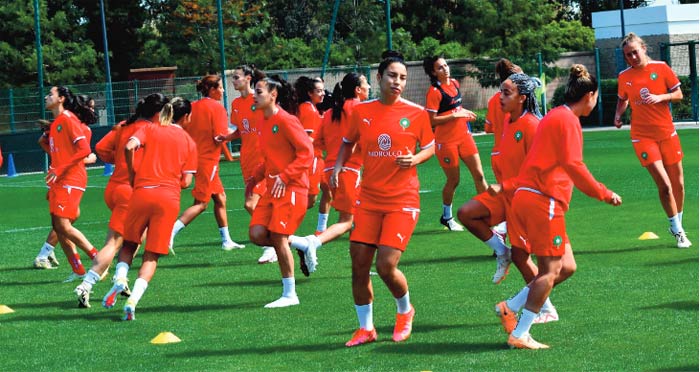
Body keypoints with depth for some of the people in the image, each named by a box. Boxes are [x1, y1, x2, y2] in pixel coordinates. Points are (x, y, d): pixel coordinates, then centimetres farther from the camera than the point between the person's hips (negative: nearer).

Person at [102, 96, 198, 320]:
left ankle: (120, 279, -9)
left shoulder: (150, 129, 10)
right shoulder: (189, 142, 12)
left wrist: (132, 174, 4)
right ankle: (133, 300, -13)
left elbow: (129, 147, -10)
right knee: (152, 256, 5)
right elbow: (186, 182, 7)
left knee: (129, 244, 19)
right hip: (170, 198, 0)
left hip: (143, 191, 0)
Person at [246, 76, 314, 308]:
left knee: (278, 237, -8)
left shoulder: (285, 121, -14)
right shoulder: (264, 121, 13)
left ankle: (290, 295, 3)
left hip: (291, 188, -8)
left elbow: (307, 153, -17)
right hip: (272, 188, 8)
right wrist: (255, 178, 13)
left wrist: (284, 176, -22)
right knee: (257, 234, -4)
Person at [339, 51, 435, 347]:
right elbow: (348, 142, 17)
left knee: (386, 265, -12)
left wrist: (414, 159, -13)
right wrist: (338, 166, 0)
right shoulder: (361, 111, 2)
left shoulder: (416, 113, -5)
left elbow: (430, 147, 8)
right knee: (359, 265, 1)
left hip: (403, 200, -3)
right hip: (369, 198, 3)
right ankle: (366, 328, 19)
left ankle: (405, 311, 19)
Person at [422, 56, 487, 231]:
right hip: (446, 141, -6)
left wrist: (464, 113, 5)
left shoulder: (455, 83, 6)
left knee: (479, 175, 2)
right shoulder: (434, 91, -15)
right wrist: (455, 115, -21)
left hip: (463, 135, 6)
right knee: (453, 180, 3)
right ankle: (447, 217, 24)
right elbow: (431, 120, -18)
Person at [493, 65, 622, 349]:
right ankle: (520, 335, -5)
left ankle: (510, 307, 10)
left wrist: (506, 187, 25)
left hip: (528, 196, 10)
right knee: (551, 269, -6)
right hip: (543, 200, -10)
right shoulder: (567, 120, -10)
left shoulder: (554, 117, 23)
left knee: (566, 266, 9)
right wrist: (604, 194, -14)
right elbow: (573, 166, -19)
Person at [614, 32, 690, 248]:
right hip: (643, 137, -1)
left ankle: (678, 225, 30)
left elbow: (678, 94, 0)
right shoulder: (624, 77, 0)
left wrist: (660, 97, -17)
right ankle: (678, 231, 0)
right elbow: (623, 100, 16)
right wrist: (618, 115, -3)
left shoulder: (661, 68, -3)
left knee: (678, 184, 9)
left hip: (667, 133, 2)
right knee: (664, 185, -12)